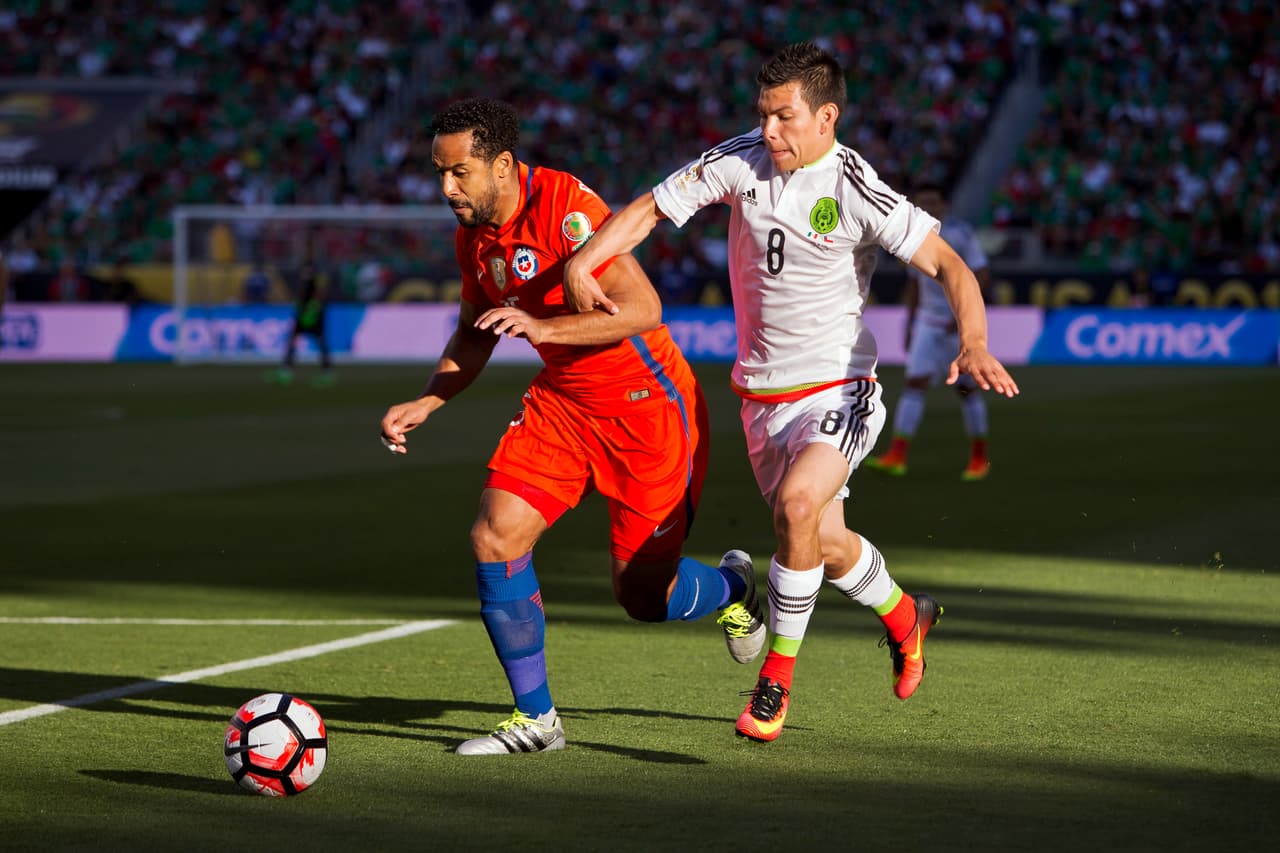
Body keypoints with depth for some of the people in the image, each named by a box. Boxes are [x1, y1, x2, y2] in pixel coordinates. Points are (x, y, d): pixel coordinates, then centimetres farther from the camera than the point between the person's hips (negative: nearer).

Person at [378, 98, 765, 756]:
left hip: (647, 405, -7)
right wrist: (426, 402, 0)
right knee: (495, 535, -11)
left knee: (642, 597, -2)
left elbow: (643, 308, -28)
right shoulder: (473, 234, 0)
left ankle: (731, 588, 34)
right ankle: (535, 719, 2)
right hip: (562, 401, 7)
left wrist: (543, 327, -36)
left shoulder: (568, 208, -24)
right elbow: (475, 333, 15)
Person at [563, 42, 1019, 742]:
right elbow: (647, 210, 2)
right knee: (824, 541, 13)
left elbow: (950, 266, -17)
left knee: (796, 503, -29)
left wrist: (974, 345, -34)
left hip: (838, 388, -5)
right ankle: (905, 618, 46)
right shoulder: (739, 161, -4)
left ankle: (776, 681, -14)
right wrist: (582, 262, -14)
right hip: (762, 394, 5)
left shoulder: (858, 192, -17)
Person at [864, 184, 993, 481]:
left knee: (967, 388, 1)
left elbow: (982, 276, -12)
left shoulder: (960, 234, -9)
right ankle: (897, 456, -18)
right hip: (928, 322, 4)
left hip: (962, 323, -4)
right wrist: (910, 325, 16)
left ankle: (979, 459, 15)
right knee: (915, 383, -9)